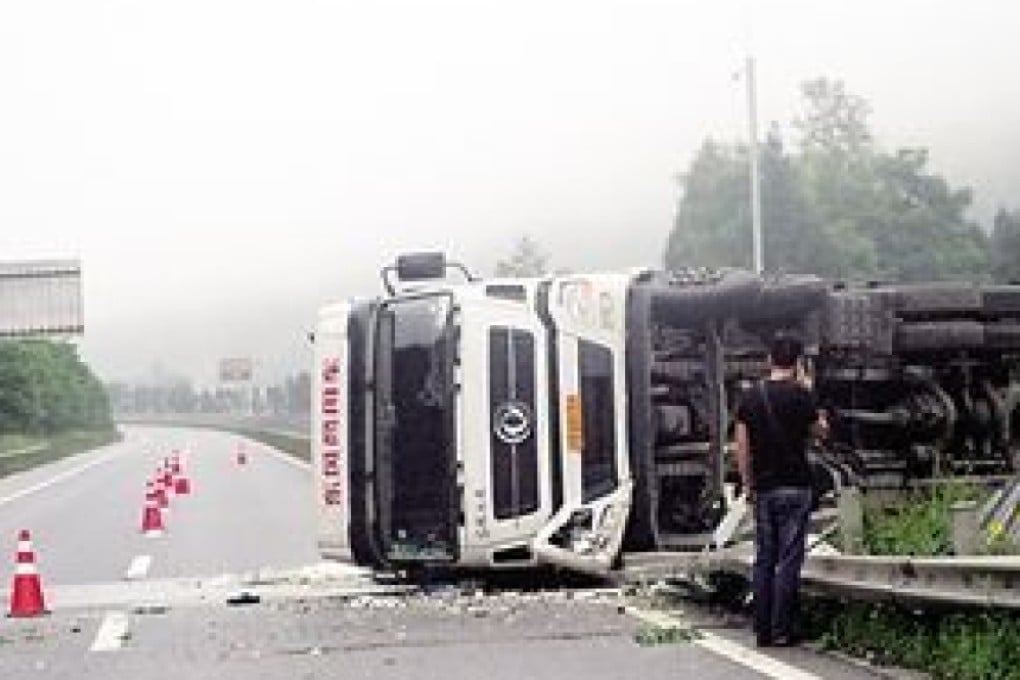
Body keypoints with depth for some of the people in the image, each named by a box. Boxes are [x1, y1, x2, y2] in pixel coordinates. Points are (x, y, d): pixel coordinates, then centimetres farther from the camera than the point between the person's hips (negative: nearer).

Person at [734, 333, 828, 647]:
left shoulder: (750, 396, 5)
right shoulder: (800, 394, -8)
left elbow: (742, 445, 5)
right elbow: (821, 431, 7)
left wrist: (748, 484, 13)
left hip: (762, 489, 4)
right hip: (794, 487, -4)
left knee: (764, 560, 9)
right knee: (789, 560, -2)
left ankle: (762, 630, 9)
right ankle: (781, 630, -4)